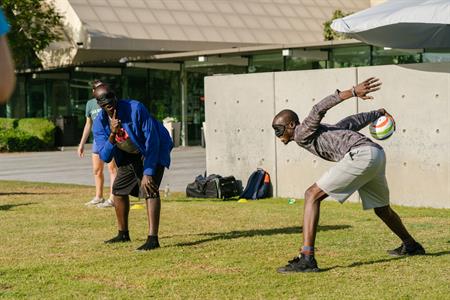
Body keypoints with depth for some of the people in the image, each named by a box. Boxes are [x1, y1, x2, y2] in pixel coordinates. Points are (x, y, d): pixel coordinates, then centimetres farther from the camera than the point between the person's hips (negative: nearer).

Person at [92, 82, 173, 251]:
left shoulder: (135, 109, -29)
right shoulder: (100, 123, -14)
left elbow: (152, 140, -28)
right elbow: (105, 157, -18)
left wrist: (148, 173, -30)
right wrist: (112, 134, -37)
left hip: (154, 150, -7)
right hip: (129, 156, 7)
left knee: (149, 189, -24)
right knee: (118, 189, 12)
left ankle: (153, 239, -30)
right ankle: (123, 234, 32)